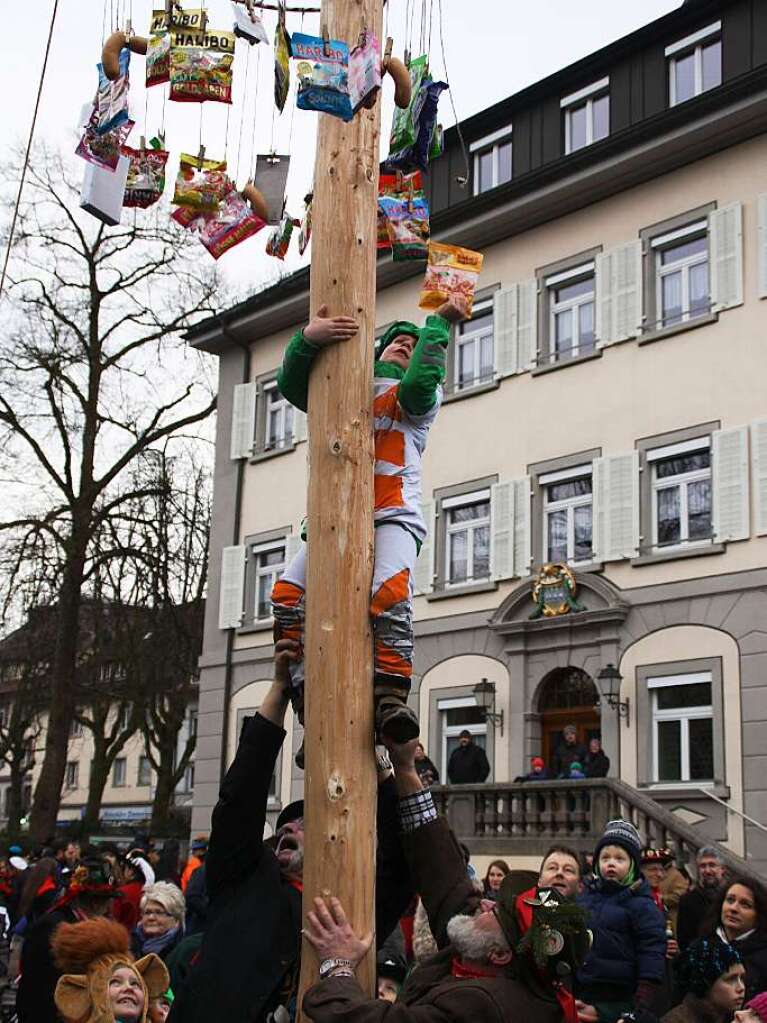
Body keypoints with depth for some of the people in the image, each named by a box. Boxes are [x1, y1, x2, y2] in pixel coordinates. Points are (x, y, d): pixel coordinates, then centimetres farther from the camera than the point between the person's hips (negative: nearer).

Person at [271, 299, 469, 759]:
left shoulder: (416, 395, 19)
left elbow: (420, 381, -7)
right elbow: (291, 384, 10)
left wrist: (440, 324, 2)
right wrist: (308, 337, -8)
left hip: (393, 515, -3)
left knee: (390, 593, -33)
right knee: (288, 595, -21)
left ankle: (392, 698, -37)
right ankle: (310, 699, -19)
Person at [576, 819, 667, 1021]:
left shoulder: (641, 905, -5)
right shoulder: (585, 898, 10)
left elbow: (652, 960, -10)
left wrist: (640, 1010, -16)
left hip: (619, 1005, -5)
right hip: (580, 1001, 5)